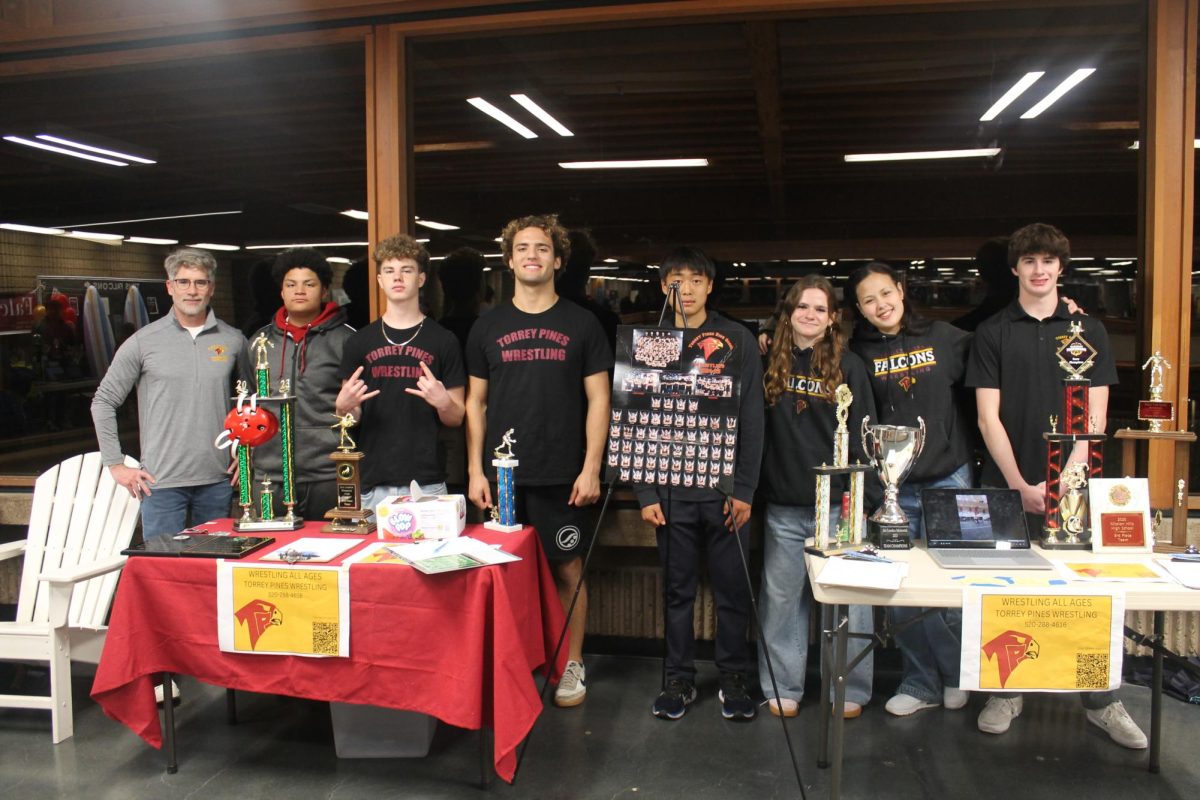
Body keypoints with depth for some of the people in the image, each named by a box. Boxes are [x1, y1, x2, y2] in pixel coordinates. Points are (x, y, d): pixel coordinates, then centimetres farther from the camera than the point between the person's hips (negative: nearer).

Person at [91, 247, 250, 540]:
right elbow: (103, 402, 4)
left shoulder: (233, 340, 5)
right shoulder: (143, 342, -1)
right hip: (161, 482, -2)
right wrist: (116, 465, 0)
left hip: (217, 481, 2)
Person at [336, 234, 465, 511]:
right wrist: (343, 406, -10)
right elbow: (349, 418, 12)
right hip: (371, 483, 2)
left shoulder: (444, 341, 4)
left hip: (426, 483, -1)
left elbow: (456, 418, 5)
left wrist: (442, 402, -16)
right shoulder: (359, 342, 9)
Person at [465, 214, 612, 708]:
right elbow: (475, 402, 10)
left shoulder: (581, 325, 4)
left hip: (563, 476, -1)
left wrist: (591, 468, -6)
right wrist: (475, 470, 2)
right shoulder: (488, 327, 9)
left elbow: (598, 399, 2)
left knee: (568, 569, 5)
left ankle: (572, 665, 21)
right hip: (502, 475, 2)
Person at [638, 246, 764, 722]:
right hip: (672, 490, 1)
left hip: (725, 489, -1)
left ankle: (733, 679, 22)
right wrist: (646, 493, -3)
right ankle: (679, 680, 22)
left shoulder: (737, 341, 3)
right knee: (678, 590, 9)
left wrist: (744, 488, -6)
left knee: (733, 591, 6)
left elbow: (752, 420, 0)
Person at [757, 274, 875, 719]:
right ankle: (782, 688, 21)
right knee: (781, 598, 8)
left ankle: (851, 691, 18)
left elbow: (862, 436, 0)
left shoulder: (848, 366, 2)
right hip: (784, 507, 2)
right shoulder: (770, 363, 7)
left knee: (848, 599, 3)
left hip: (837, 505, -2)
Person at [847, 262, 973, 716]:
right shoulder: (858, 353, 3)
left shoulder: (943, 337, 3)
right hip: (891, 487, 1)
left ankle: (957, 673, 29)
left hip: (948, 478, 0)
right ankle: (921, 682, 22)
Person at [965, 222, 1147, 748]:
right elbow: (988, 416, 0)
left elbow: (1095, 416, 2)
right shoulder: (993, 332, 5)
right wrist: (1020, 485, -8)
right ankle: (1006, 693, 19)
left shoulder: (1088, 330, 8)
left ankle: (1101, 701, 18)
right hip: (1007, 485, 0)